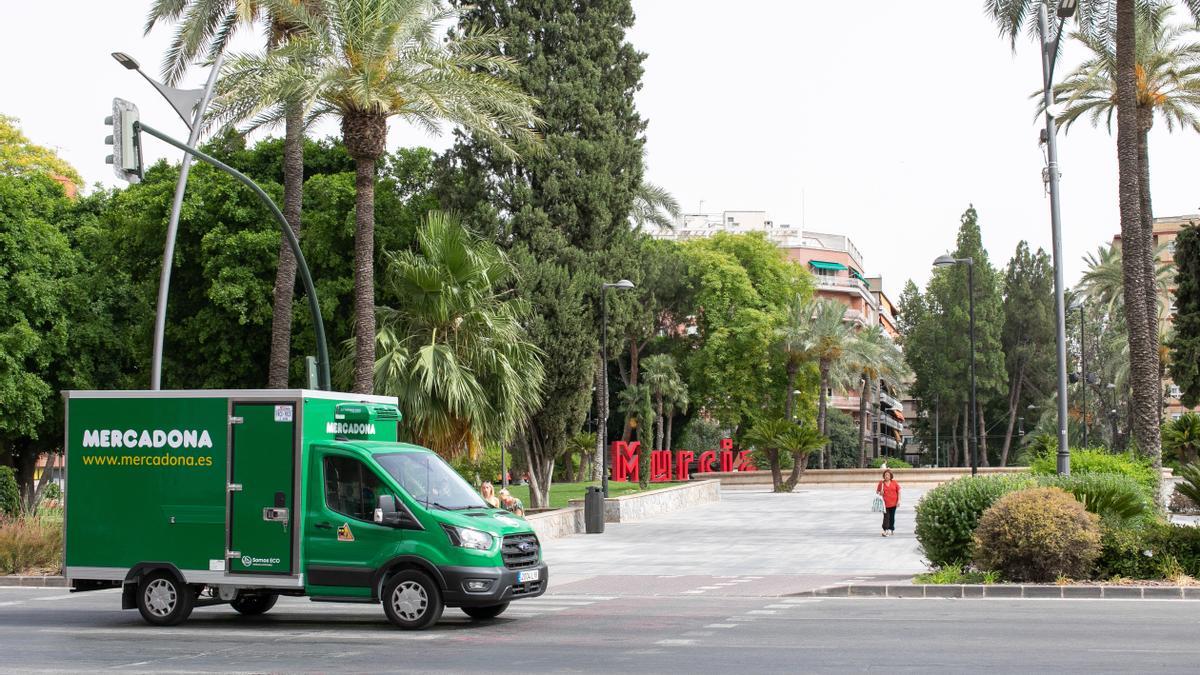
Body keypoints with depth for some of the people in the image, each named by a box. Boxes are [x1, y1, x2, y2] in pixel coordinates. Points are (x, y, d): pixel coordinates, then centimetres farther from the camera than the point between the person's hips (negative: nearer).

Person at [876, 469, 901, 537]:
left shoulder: (894, 483, 3)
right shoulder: (881, 483, 0)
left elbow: (899, 491, 6)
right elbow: (877, 491, 10)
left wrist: (898, 500, 0)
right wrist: (880, 493, -14)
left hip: (893, 503, 2)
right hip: (885, 503, -2)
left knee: (892, 517, 12)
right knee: (886, 516, -11)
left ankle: (891, 529, 27)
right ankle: (885, 530, -14)